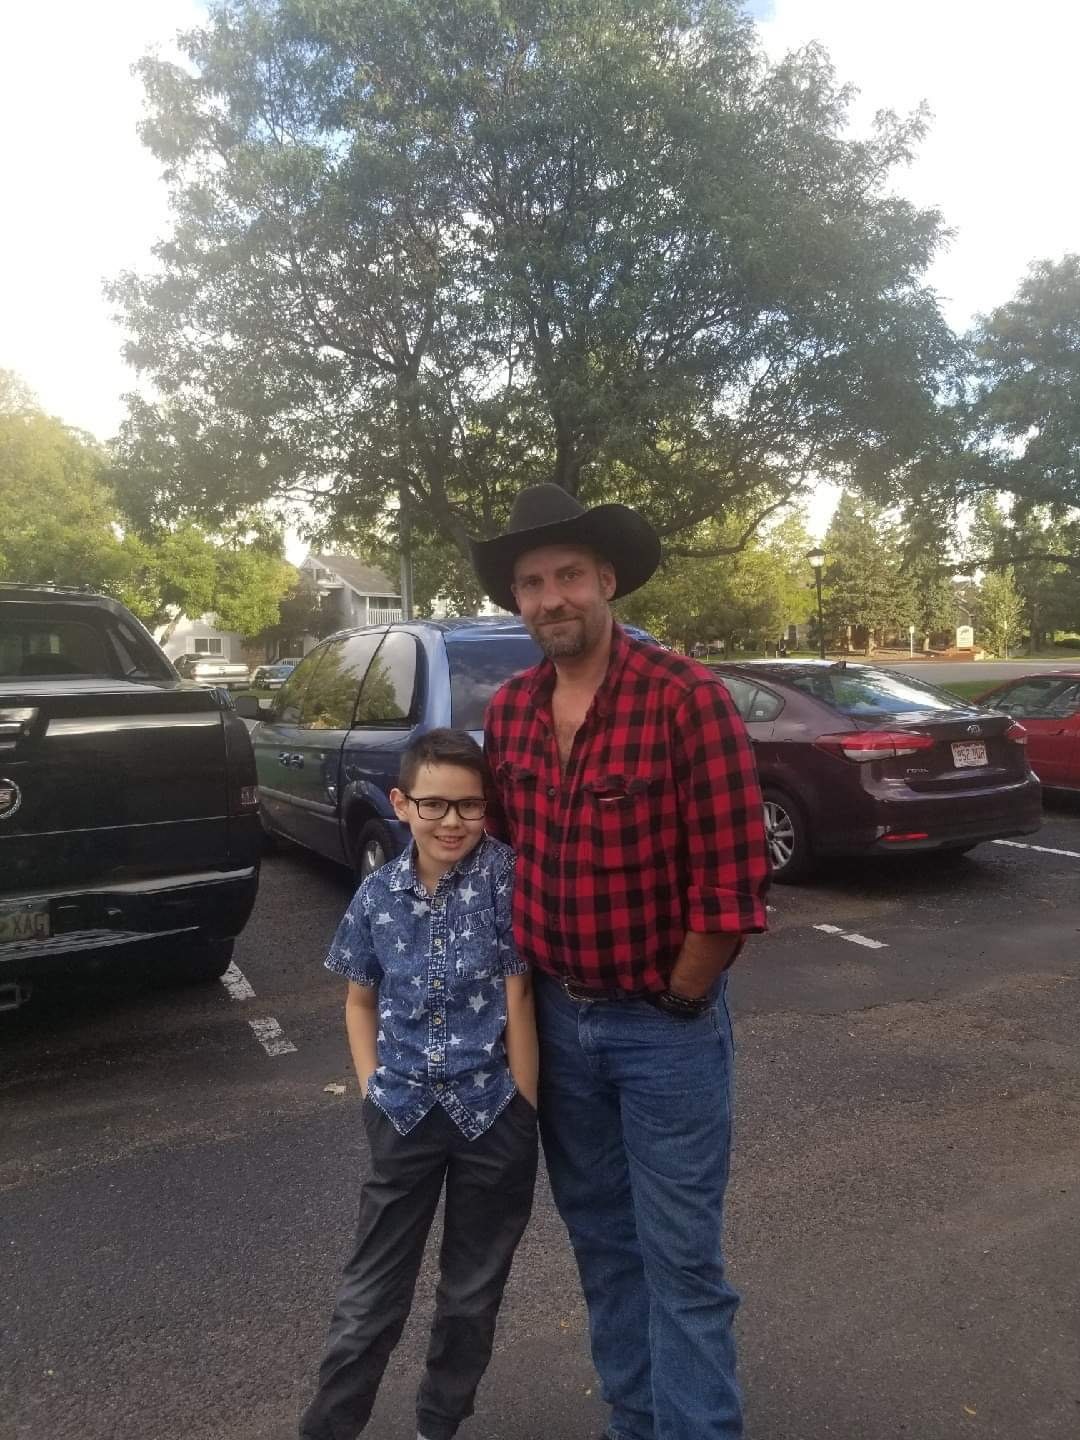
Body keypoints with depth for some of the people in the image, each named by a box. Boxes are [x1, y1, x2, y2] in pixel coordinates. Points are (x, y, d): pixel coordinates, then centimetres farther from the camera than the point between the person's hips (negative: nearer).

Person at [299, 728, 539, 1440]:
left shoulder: (504, 872, -14)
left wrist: (524, 1111, -9)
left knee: (473, 1294, 19)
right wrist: (374, 1090, 1)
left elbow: (518, 995, -11)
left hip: (492, 1114, -1)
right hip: (405, 1116, 1)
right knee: (371, 1294, 15)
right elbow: (360, 1000, 9)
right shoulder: (378, 893, -5)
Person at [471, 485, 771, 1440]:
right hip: (558, 1018, 6)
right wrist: (536, 986, 8)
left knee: (681, 1257, 7)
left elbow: (733, 876, -17)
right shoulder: (509, 711, 0)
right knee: (602, 1241, 21)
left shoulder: (686, 696, -18)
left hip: (665, 1026, -5)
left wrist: (675, 1002, -10)